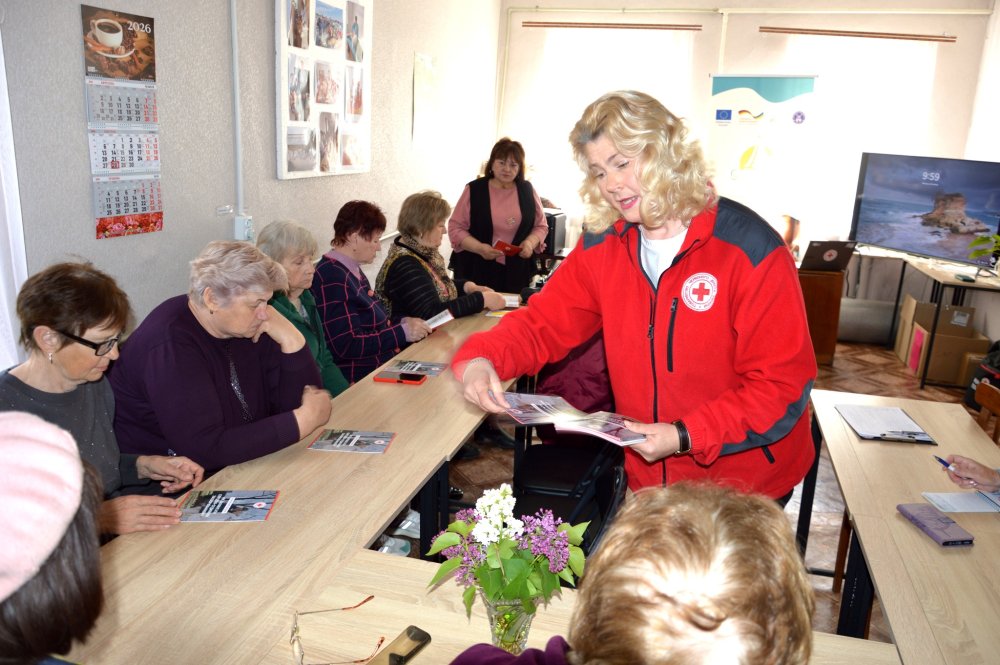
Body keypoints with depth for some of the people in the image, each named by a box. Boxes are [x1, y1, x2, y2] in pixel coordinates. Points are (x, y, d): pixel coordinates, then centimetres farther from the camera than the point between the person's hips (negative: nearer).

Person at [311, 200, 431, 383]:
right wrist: (402, 332, -18)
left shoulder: (353, 270, 14)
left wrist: (402, 322, 6)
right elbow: (347, 346, -21)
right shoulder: (333, 279, -16)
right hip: (361, 378, -9)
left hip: (385, 364, 10)